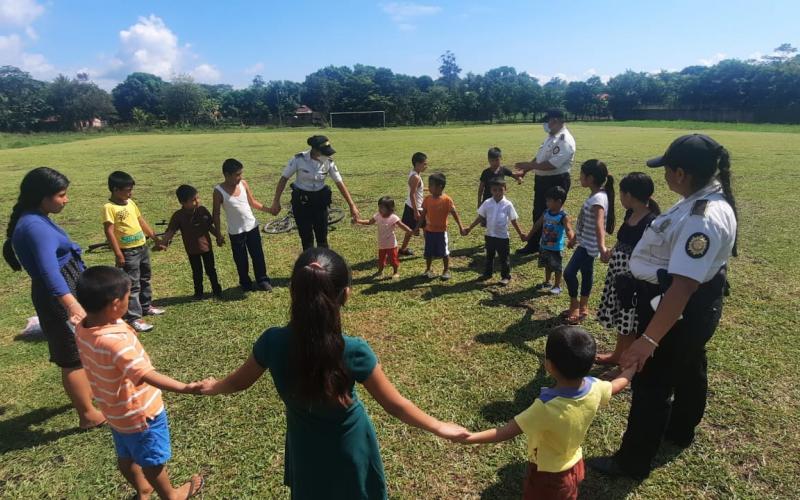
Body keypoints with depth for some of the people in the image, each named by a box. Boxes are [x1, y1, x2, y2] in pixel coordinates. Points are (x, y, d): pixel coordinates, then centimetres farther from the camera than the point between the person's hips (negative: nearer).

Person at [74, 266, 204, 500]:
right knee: (153, 461, 17)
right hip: (140, 412, -8)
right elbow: (145, 374, -49)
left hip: (116, 411, 8)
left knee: (127, 456, 29)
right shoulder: (115, 341, -39)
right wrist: (183, 388, -57)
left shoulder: (83, 328, -11)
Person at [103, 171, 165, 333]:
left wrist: (156, 239, 16)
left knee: (145, 279, 21)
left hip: (142, 247, 8)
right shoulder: (109, 207, -15)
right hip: (128, 252, -8)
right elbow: (109, 232, -18)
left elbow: (142, 222, 15)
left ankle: (146, 306, 37)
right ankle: (134, 318, 2)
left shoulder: (131, 203, 7)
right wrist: (118, 254, -20)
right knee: (132, 285, -4)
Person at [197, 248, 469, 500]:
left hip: (305, 449, 2)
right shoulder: (354, 351, -32)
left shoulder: (272, 343, -26)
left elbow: (240, 381, -4)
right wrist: (440, 427, -6)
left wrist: (212, 386, 18)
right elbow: (395, 406, -21)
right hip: (348, 448, -2)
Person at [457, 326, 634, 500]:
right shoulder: (594, 388, -21)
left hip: (548, 475, -5)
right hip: (574, 466, 6)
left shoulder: (547, 407, -40)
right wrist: (631, 369, 21)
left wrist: (467, 437, -38)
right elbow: (614, 386, 2)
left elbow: (506, 432, -37)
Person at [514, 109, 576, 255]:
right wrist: (526, 170, 6)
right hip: (542, 180, 10)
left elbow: (552, 164, -28)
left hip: (556, 182, -10)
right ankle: (534, 245, 31)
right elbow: (539, 157, 16)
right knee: (538, 213, 17)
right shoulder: (551, 137, 11)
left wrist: (529, 165, -23)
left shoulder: (565, 140, -21)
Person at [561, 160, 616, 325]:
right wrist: (574, 238, 29)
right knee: (586, 273, 17)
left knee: (569, 273, -8)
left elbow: (599, 223, -40)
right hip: (585, 243, 10)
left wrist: (602, 246, -51)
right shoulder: (595, 196, 7)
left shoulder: (598, 198, -24)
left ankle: (574, 306, 9)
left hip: (589, 245, -10)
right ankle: (582, 307, 29)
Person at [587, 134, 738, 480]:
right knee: (688, 370, 28)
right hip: (695, 309, 10)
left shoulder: (703, 218, -33)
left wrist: (649, 339, -38)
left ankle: (632, 462, 24)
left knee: (652, 383, 5)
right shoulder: (709, 197, 0)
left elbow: (683, 286, -38)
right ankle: (680, 431, 55)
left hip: (679, 312, -10)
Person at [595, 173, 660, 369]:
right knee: (621, 319, 22)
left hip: (635, 280, -8)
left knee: (631, 323, 7)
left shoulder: (651, 222, -22)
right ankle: (617, 355, 40)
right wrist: (612, 253, 1)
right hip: (620, 275, 8)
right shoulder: (630, 214, 4)